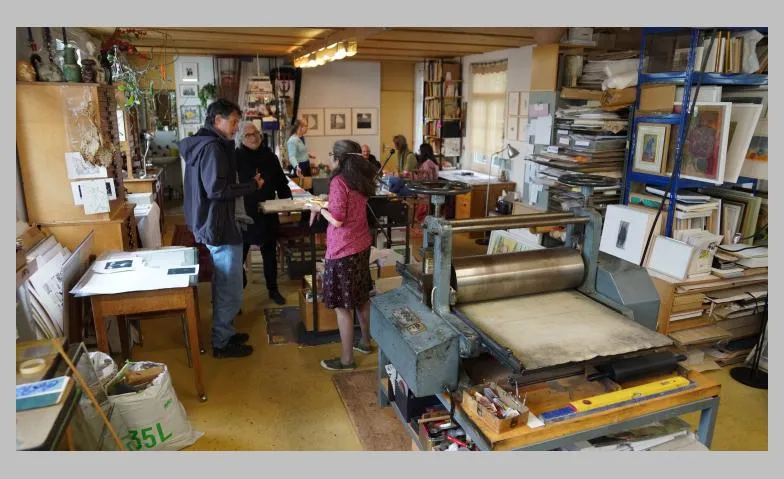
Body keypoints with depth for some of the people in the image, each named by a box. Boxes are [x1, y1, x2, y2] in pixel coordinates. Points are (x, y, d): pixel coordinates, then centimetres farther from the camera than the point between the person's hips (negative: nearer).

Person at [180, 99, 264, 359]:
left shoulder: (200, 143, 13)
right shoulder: (212, 147, -19)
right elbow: (217, 189, -27)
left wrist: (246, 183, 13)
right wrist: (252, 185, -16)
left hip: (210, 223, 11)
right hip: (220, 227, -11)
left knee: (223, 285, 20)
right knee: (230, 288, 1)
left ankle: (224, 332, 33)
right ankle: (222, 343, 13)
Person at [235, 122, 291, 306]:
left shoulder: (269, 156, 2)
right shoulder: (235, 158, -9)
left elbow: (281, 182, 9)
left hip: (268, 215, 4)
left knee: (270, 254, 16)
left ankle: (273, 290, 33)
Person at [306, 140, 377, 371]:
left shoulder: (338, 181, -18)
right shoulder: (361, 179, 7)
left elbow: (337, 221, -20)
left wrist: (319, 209, -4)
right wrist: (327, 205, 12)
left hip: (343, 250, -8)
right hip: (362, 245, 9)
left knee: (342, 306, 2)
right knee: (361, 297, 20)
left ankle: (347, 359, 11)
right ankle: (365, 342, 36)